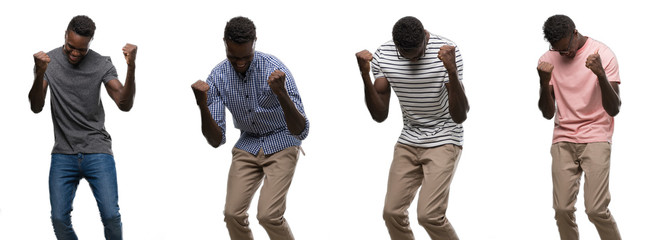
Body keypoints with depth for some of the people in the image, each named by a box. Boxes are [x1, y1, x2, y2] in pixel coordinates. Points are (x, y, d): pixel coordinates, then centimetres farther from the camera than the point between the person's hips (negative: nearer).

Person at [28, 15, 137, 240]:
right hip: (63, 154, 1)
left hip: (97, 152, -1)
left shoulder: (101, 64, -2)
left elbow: (125, 104, -10)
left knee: (111, 215, -12)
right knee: (59, 218, -6)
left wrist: (131, 67, -24)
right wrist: (40, 74, -27)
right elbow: (36, 107, -9)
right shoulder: (49, 61, -1)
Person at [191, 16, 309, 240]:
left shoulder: (274, 69, -24)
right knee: (233, 214, -9)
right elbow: (216, 140, -13)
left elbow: (301, 131, -28)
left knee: (268, 215, -19)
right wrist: (202, 106, -30)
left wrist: (282, 94, -44)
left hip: (282, 144, -4)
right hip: (248, 144, 4)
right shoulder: (218, 77, -12)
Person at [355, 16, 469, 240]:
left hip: (444, 140, -5)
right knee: (392, 212, -1)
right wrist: (365, 76, -20)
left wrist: (452, 72, -37)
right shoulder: (383, 55, -9)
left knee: (429, 215, -17)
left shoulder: (447, 51, -20)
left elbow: (460, 116, -23)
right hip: (408, 142, 5)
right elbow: (380, 115, -5)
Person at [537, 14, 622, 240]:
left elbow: (613, 109, -10)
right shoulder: (548, 60, 4)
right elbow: (548, 113, 5)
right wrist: (544, 83, -14)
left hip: (595, 138, -3)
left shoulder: (602, 54, -6)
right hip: (563, 140, 3)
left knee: (596, 209, -14)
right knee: (563, 209, -6)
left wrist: (601, 75, -26)